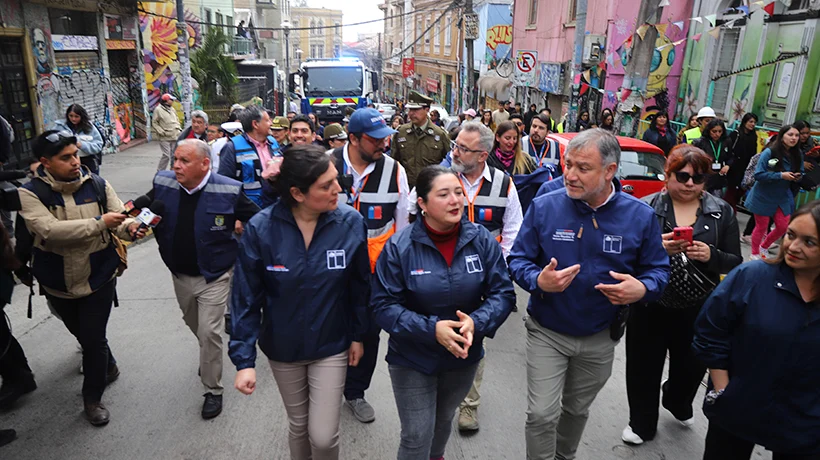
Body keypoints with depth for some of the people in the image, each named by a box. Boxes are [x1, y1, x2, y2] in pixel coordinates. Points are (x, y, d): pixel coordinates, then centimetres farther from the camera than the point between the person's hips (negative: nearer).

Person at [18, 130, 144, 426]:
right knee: (81, 334, 22)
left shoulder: (97, 184, -8)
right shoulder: (31, 192, -15)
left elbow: (118, 218, -10)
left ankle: (92, 398, 23)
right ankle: (106, 367, 51)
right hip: (58, 282, 1)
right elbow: (50, 229, -29)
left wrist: (130, 228, -33)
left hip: (99, 276, -1)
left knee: (94, 338, 2)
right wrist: (99, 223, -33)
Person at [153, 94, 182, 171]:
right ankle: (160, 172, -1)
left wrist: (178, 128, 10)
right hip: (164, 138, -7)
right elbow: (154, 123, -6)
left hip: (175, 136, 7)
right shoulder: (158, 109, -6)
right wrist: (161, 132, -14)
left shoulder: (172, 109, 14)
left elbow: (177, 120, 25)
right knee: (166, 155, -13)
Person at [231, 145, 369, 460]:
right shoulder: (261, 229, -20)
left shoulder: (351, 223, -18)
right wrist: (243, 359, -14)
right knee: (298, 425, 21)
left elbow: (359, 286, -5)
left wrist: (358, 335, 1)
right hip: (282, 348, 1)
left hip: (331, 347, -1)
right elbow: (246, 298, -12)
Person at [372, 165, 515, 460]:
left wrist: (476, 323, -28)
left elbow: (503, 293, -9)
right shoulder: (399, 247, -19)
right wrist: (432, 329, -30)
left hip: (464, 356, 3)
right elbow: (384, 306, -18)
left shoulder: (482, 240, -13)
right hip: (412, 359, -3)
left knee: (444, 421, 28)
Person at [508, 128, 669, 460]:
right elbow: (518, 259, -7)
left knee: (576, 410, 22)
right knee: (542, 414, -4)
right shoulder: (543, 207, -14)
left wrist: (642, 289, -23)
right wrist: (538, 281, -28)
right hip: (547, 332, -2)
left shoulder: (640, 216, -10)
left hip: (600, 337, 2)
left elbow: (658, 268, -1)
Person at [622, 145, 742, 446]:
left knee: (692, 367, 19)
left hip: (697, 310, 2)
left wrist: (711, 256, -20)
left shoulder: (722, 213, 0)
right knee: (644, 368, 11)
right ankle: (642, 424, 38)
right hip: (649, 306, -2)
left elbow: (735, 263, 0)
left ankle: (678, 403, 55)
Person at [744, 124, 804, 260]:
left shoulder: (797, 155, -1)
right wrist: (781, 175, -27)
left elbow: (800, 173, 13)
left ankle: (764, 247, 30)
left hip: (783, 197, 5)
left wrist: (797, 177, -10)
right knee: (761, 227, 5)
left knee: (783, 226, 4)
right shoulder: (769, 152, -19)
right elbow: (758, 175, -21)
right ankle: (755, 254, 24)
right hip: (764, 196, -5)